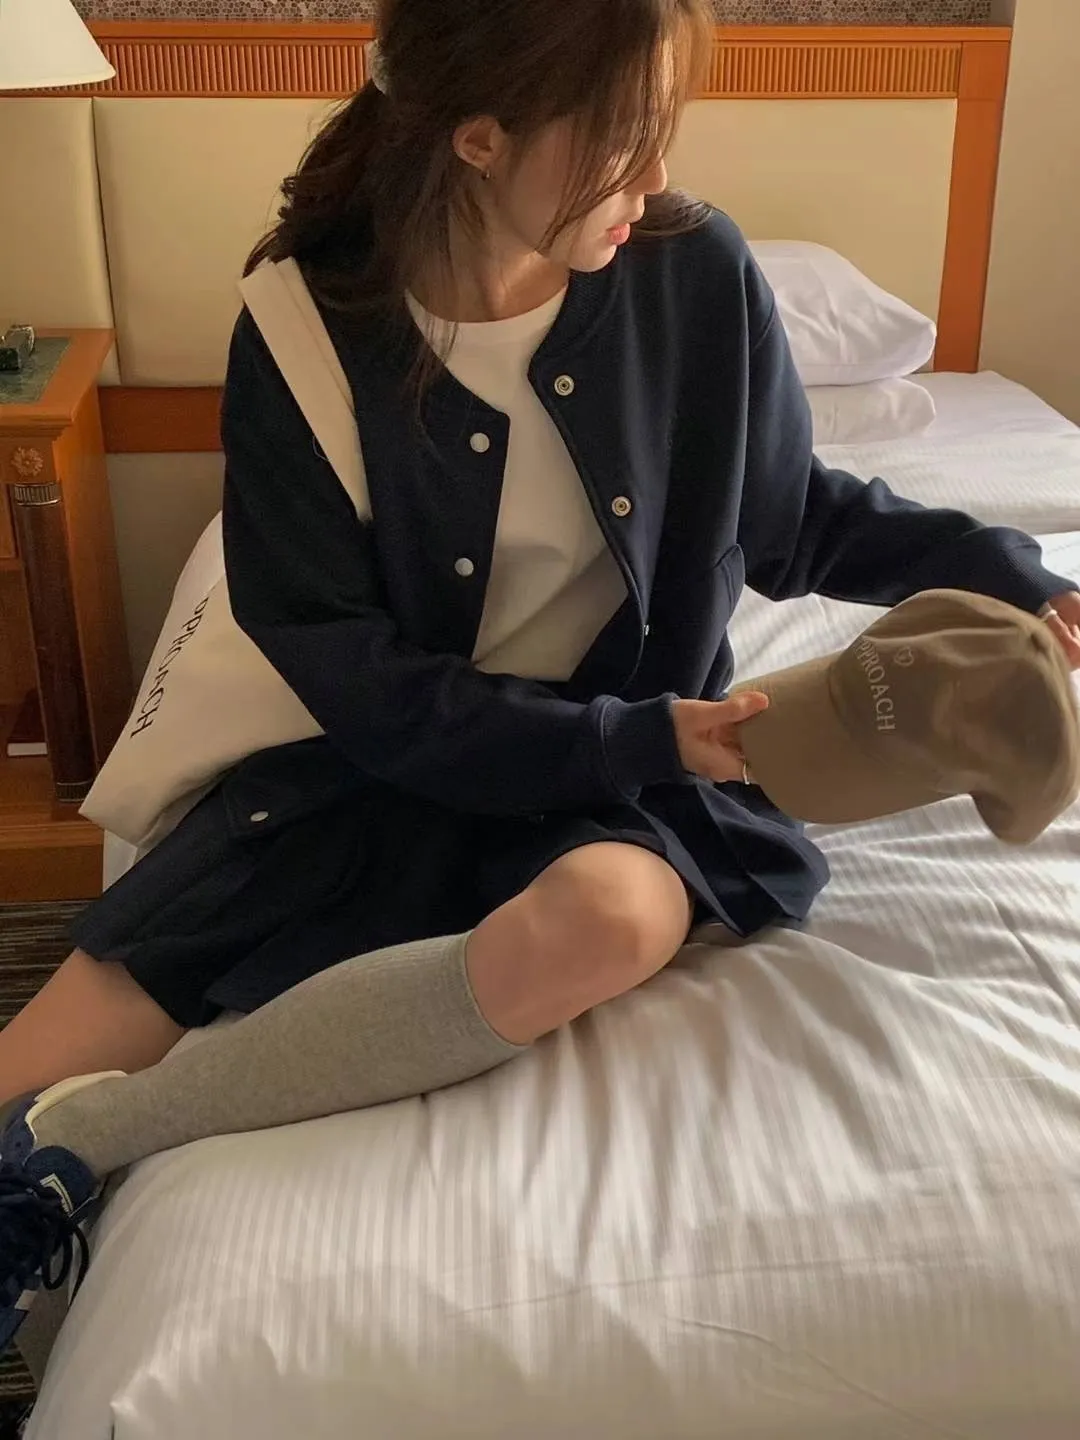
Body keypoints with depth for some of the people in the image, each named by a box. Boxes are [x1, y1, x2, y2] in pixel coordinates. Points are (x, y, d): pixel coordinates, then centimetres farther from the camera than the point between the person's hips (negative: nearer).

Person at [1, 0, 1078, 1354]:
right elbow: (347, 671, -13)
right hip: (381, 761, 0)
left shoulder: (695, 274, -9)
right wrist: (631, 740, -20)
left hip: (636, 754, 1)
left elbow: (795, 516, 8)